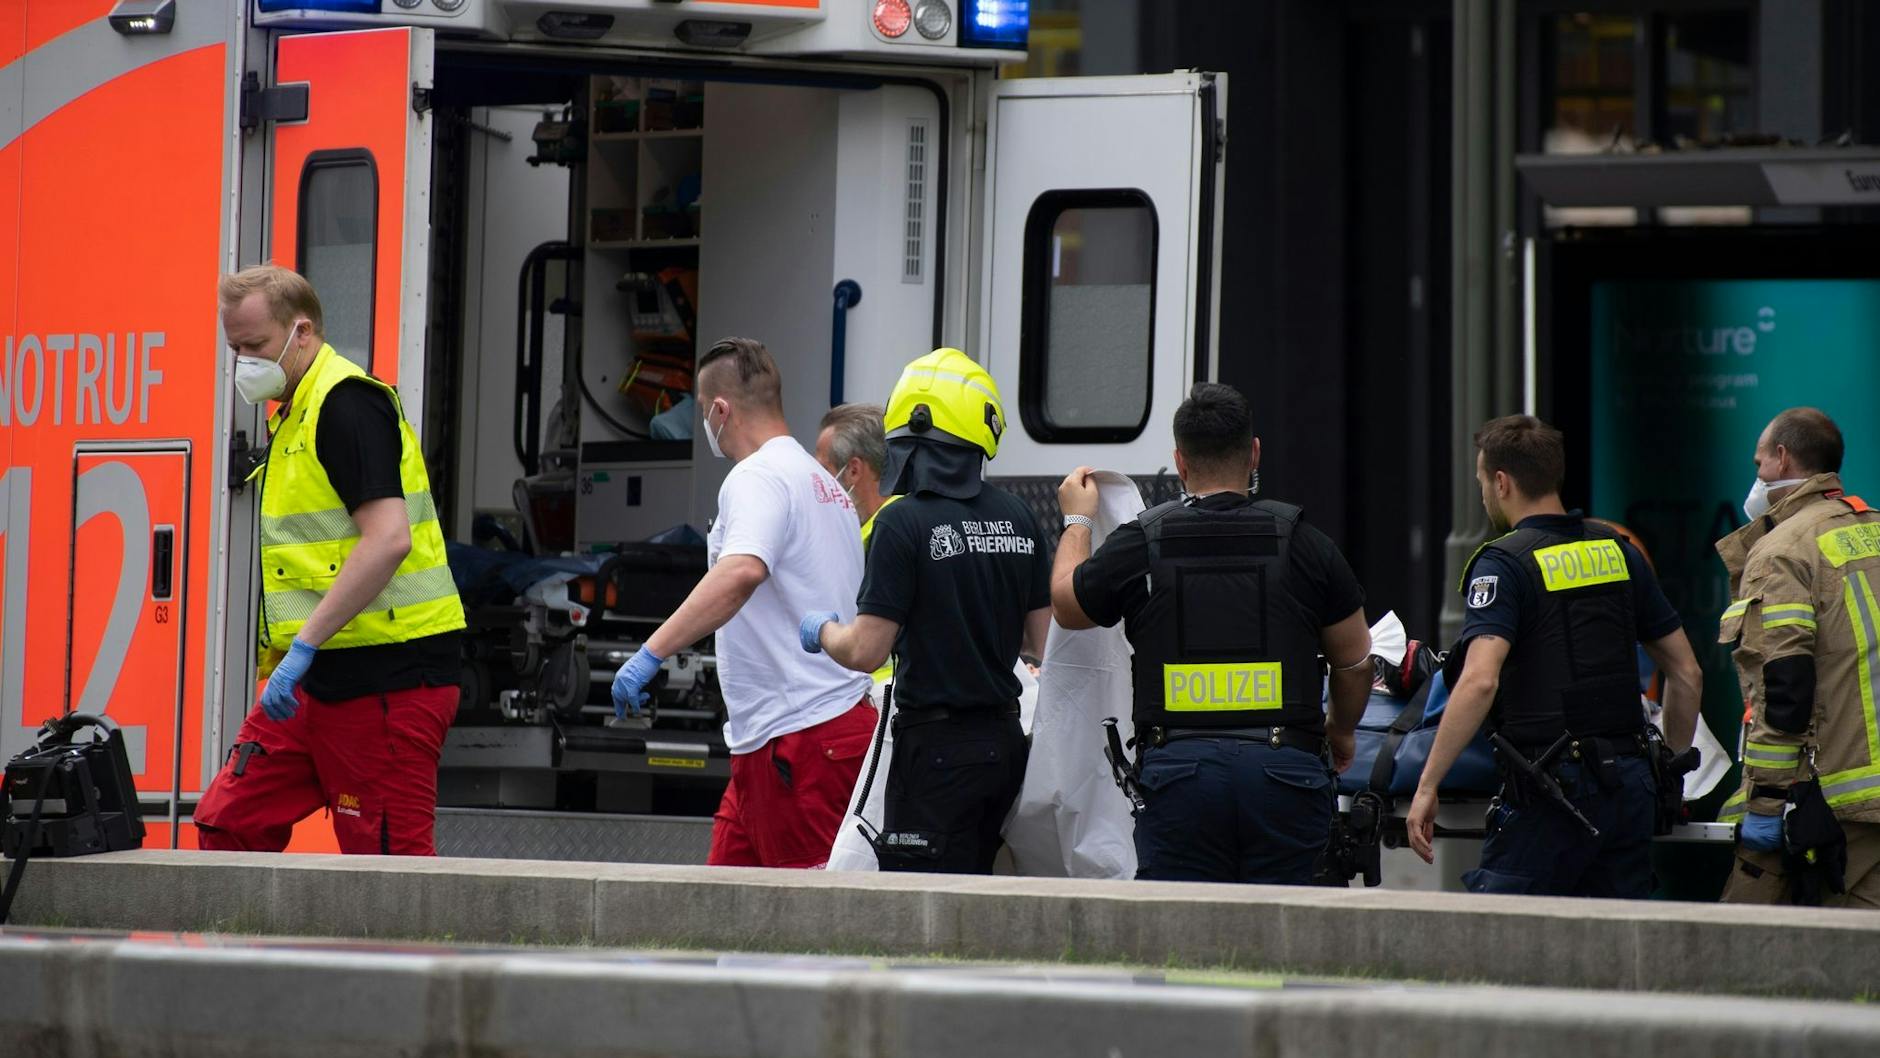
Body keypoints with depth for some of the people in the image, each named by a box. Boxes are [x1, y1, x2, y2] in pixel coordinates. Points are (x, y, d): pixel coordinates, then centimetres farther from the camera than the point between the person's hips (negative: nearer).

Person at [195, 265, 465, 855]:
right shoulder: (293, 414, 18)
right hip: (319, 680, 10)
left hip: (388, 679, -10)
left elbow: (389, 538, -25)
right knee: (226, 826, 8)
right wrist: (291, 655, 20)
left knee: (389, 860, -7)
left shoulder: (346, 402, -13)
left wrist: (303, 646, -25)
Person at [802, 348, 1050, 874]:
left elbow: (866, 651, -16)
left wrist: (821, 630, 5)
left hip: (938, 746, -7)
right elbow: (1044, 640, 12)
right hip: (1006, 741, 7)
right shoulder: (1016, 516, 6)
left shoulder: (904, 522, -14)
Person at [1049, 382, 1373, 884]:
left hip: (1177, 768, 0)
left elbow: (1066, 605, 21)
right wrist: (1341, 730, 33)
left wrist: (1076, 521, 38)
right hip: (1284, 765, 0)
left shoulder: (1140, 543, 2)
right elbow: (1354, 661, 13)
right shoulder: (1302, 541, 3)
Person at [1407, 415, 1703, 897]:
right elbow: (1686, 673, 16)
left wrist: (1427, 786, -19)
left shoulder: (1504, 563, -8)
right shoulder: (1619, 553, 12)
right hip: (1630, 781, 7)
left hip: (1551, 789, -7)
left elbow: (1480, 681, -21)